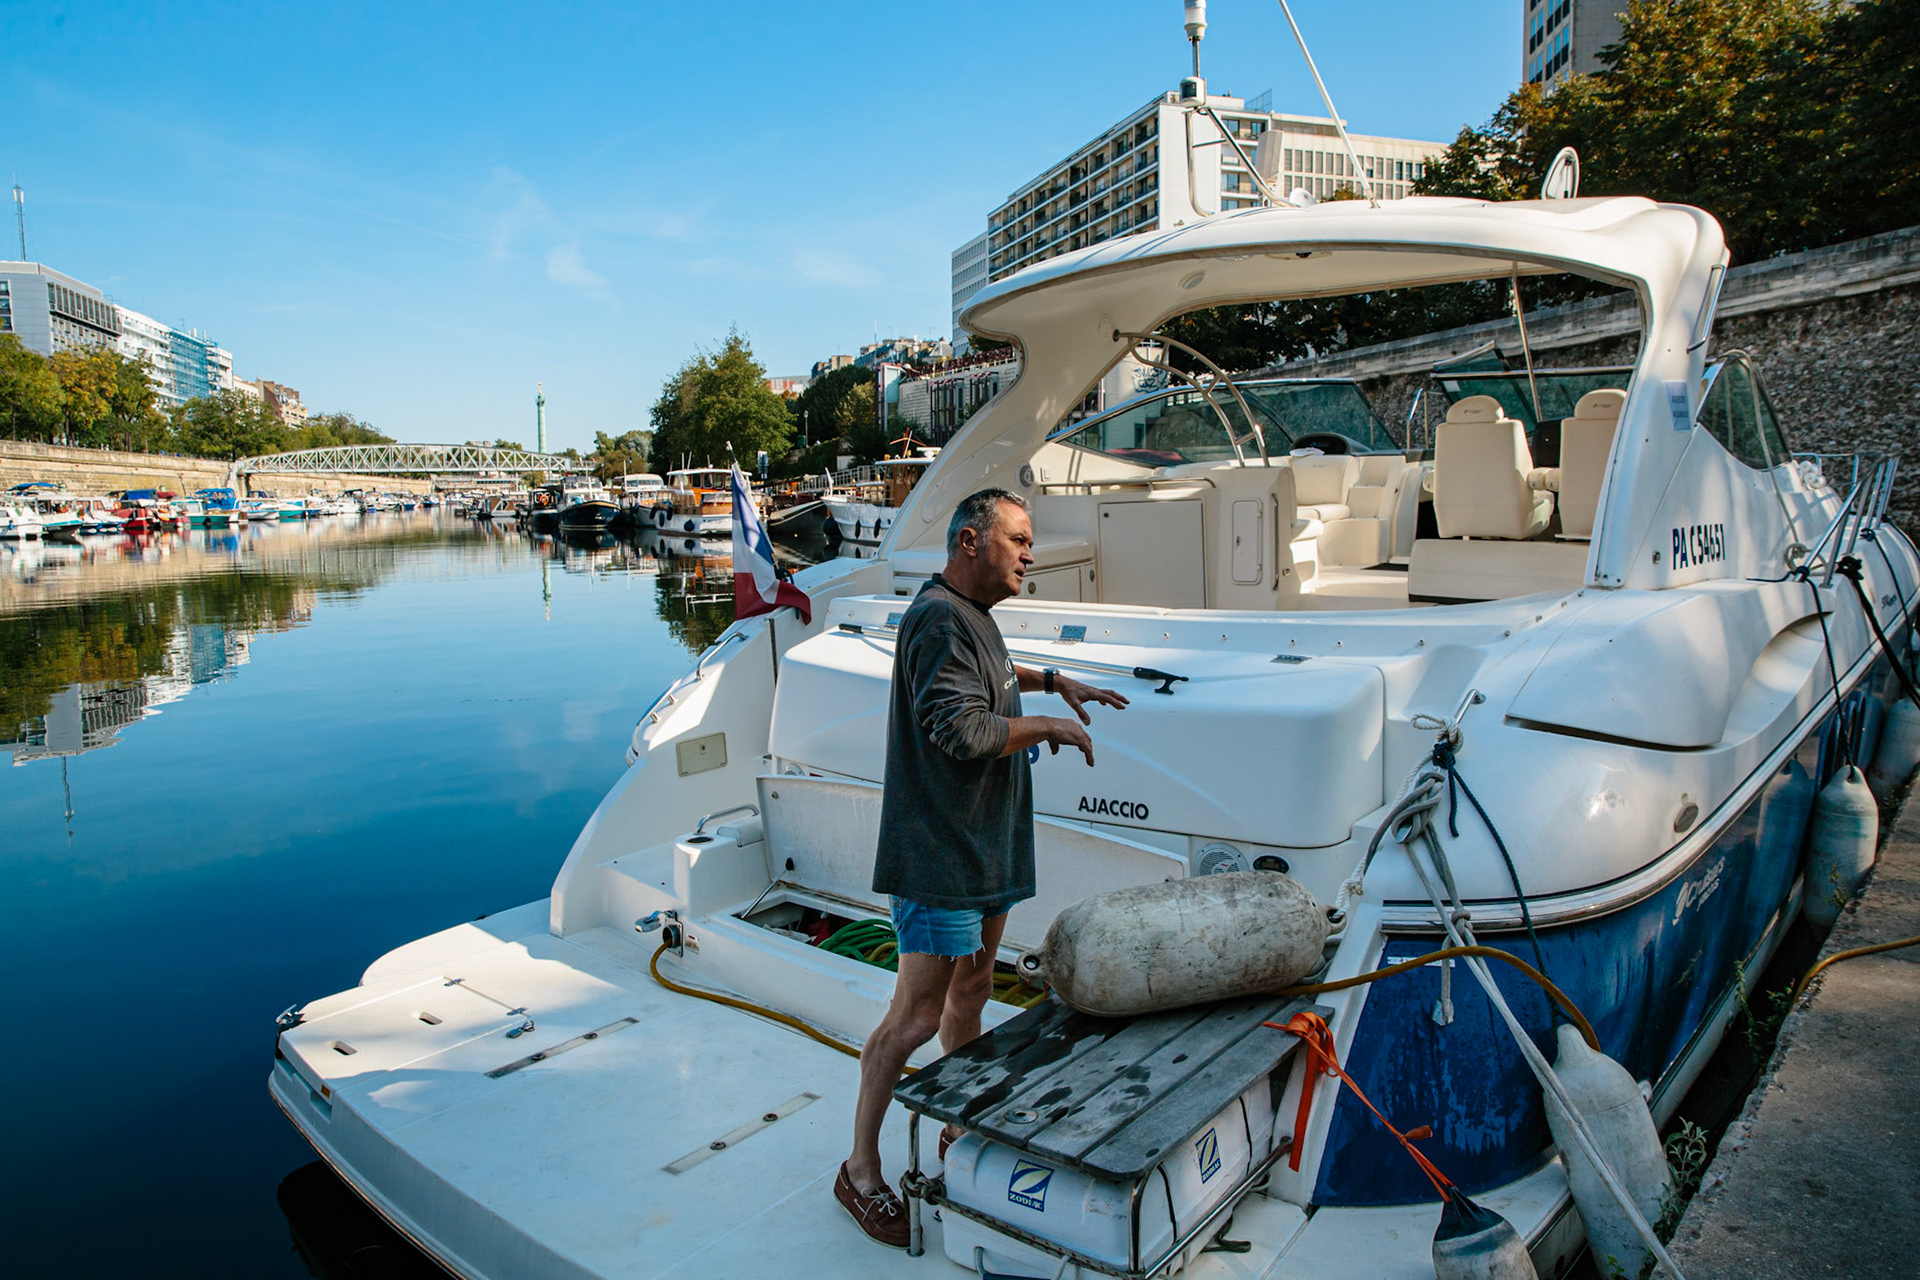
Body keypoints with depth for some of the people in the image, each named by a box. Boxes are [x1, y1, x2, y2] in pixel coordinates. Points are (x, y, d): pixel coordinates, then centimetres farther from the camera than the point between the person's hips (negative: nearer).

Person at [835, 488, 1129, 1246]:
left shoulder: (970, 615, 15)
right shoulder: (938, 620, -18)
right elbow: (962, 728, -28)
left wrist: (1053, 681, 31)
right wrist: (1051, 727, -14)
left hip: (983, 847, 11)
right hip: (939, 856, -10)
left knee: (971, 990, 20)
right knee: (918, 1014, -5)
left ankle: (964, 1129, 36)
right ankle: (860, 1169, 11)